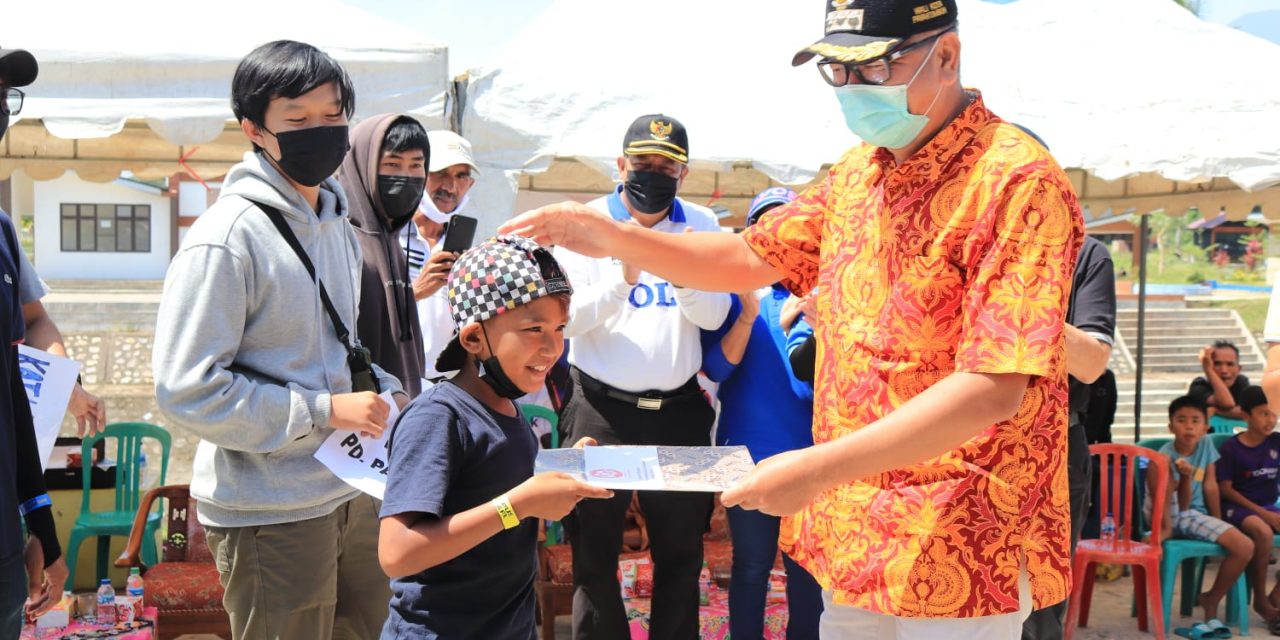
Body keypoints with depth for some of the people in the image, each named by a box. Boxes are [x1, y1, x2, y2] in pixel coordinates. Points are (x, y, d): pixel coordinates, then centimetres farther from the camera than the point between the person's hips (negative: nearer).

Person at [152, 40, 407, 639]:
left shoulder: (337, 225, 10)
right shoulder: (225, 240, -18)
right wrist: (326, 411, -22)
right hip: (271, 513, -8)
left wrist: (387, 393, 3)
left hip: (354, 491, 8)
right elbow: (187, 390, -22)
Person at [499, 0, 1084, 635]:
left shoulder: (1018, 182, -18)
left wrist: (819, 466, -26)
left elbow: (995, 389, -24)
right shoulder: (856, 172, 7)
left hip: (960, 554, -7)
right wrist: (613, 238, 2)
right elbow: (749, 257, 16)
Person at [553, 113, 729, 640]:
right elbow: (567, 319, -12)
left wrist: (683, 277, -23)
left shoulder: (701, 224, 4)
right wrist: (623, 278, -28)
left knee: (681, 552, 13)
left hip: (680, 411, 3)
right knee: (593, 554, 9)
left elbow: (715, 315, -3)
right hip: (602, 410, -2)